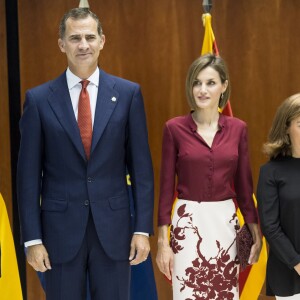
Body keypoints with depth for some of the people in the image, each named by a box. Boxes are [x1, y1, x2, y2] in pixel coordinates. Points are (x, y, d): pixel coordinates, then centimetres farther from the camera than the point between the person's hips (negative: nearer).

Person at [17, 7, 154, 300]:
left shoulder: (128, 93, 1)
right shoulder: (39, 99, -1)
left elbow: (141, 166, 2)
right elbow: (28, 173, 0)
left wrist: (143, 228, -3)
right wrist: (32, 238, -4)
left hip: (114, 227, 1)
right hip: (60, 228, 0)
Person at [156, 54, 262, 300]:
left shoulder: (238, 128, 3)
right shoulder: (175, 128, -4)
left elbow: (244, 186, 8)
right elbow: (166, 187, -2)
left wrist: (256, 234, 6)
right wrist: (162, 242, -5)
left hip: (226, 223, 3)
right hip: (188, 223, -2)